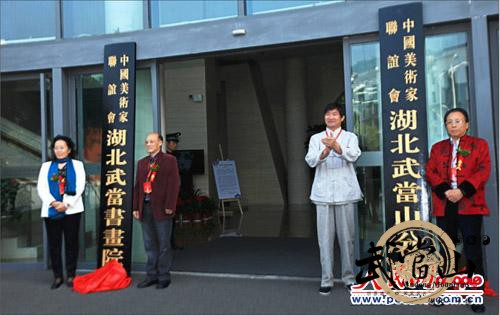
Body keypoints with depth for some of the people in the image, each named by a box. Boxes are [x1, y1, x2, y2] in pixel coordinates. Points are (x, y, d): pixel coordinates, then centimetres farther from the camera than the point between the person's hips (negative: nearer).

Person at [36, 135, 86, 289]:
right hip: (51, 211, 2)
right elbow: (41, 188, 3)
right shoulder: (46, 166, 14)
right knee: (54, 244, 3)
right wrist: (53, 203, -12)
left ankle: (71, 276, 10)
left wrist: (66, 204, -13)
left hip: (71, 210, -2)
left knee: (71, 243, 2)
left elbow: (80, 187, -2)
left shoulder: (77, 165, 8)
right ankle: (57, 276, 12)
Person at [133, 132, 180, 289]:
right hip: (145, 208, 5)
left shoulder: (169, 160, -1)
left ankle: (164, 277, 11)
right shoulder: (141, 162, 16)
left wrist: (169, 206, -14)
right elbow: (137, 186, 15)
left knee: (163, 245, 3)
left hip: (161, 209, -5)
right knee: (150, 245, 11)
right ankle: (151, 275, 20)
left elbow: (173, 185, -8)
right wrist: (136, 207, 9)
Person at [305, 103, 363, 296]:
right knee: (325, 238, 1)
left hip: (345, 193, -1)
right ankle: (326, 280, 9)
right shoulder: (316, 138, 11)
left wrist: (336, 146, -32)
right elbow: (311, 161, -6)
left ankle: (348, 278, 16)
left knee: (346, 237, 4)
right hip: (323, 193, 1)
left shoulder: (350, 137, 7)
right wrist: (325, 151, -26)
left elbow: (353, 156, -13)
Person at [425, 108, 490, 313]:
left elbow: (483, 171, -4)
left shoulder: (479, 144, 8)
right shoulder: (437, 147, 16)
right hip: (444, 204, 3)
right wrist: (444, 191, -12)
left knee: (472, 248, -2)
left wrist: (463, 191, -17)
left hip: (470, 203, -3)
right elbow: (430, 172, 5)